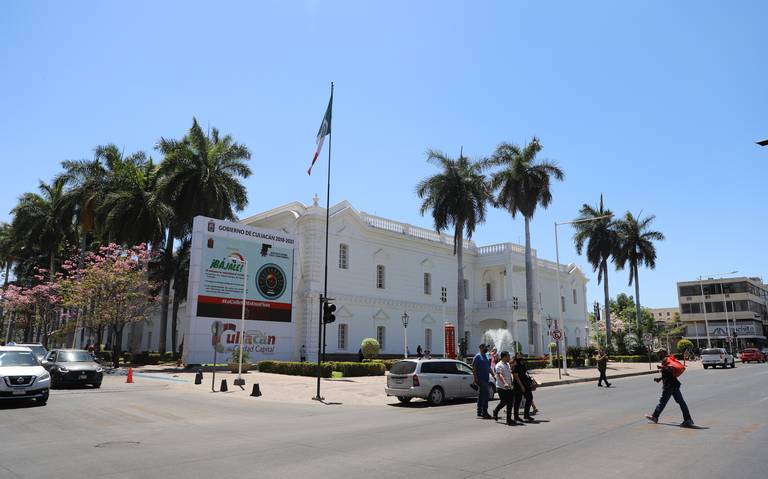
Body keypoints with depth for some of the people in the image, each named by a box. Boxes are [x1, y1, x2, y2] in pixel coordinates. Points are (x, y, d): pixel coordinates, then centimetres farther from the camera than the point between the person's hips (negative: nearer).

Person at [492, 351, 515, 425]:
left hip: (508, 388, 8)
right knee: (503, 402, -4)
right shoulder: (499, 365, -14)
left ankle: (509, 419, 14)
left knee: (510, 402, 4)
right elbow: (499, 375, -28)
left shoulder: (508, 365, 14)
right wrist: (504, 383, -41)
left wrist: (511, 384, 22)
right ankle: (495, 411, 20)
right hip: (501, 387, -8)